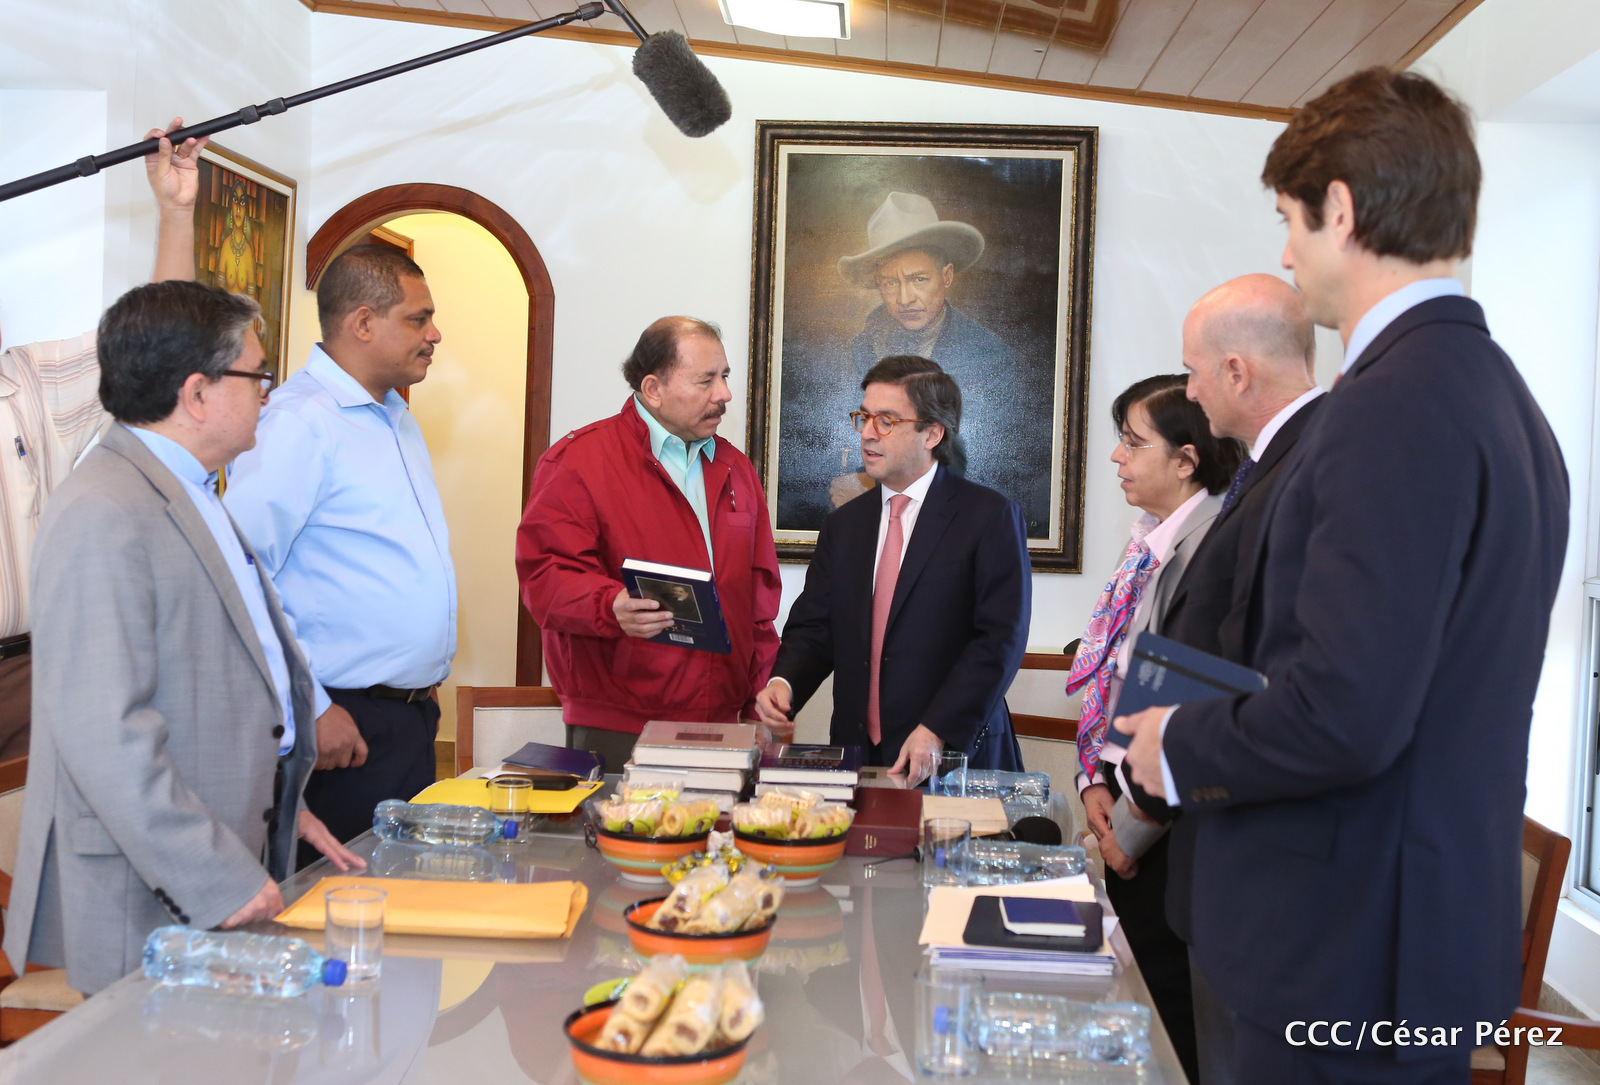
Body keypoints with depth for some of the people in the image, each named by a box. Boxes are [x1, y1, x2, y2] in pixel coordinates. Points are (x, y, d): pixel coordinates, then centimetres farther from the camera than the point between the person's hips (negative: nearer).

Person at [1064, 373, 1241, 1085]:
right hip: (1126, 813, 9)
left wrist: (1131, 827, -14)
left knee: (1163, 1017, 5)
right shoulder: (1150, 541, 10)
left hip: (1169, 836, -8)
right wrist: (1095, 784, 4)